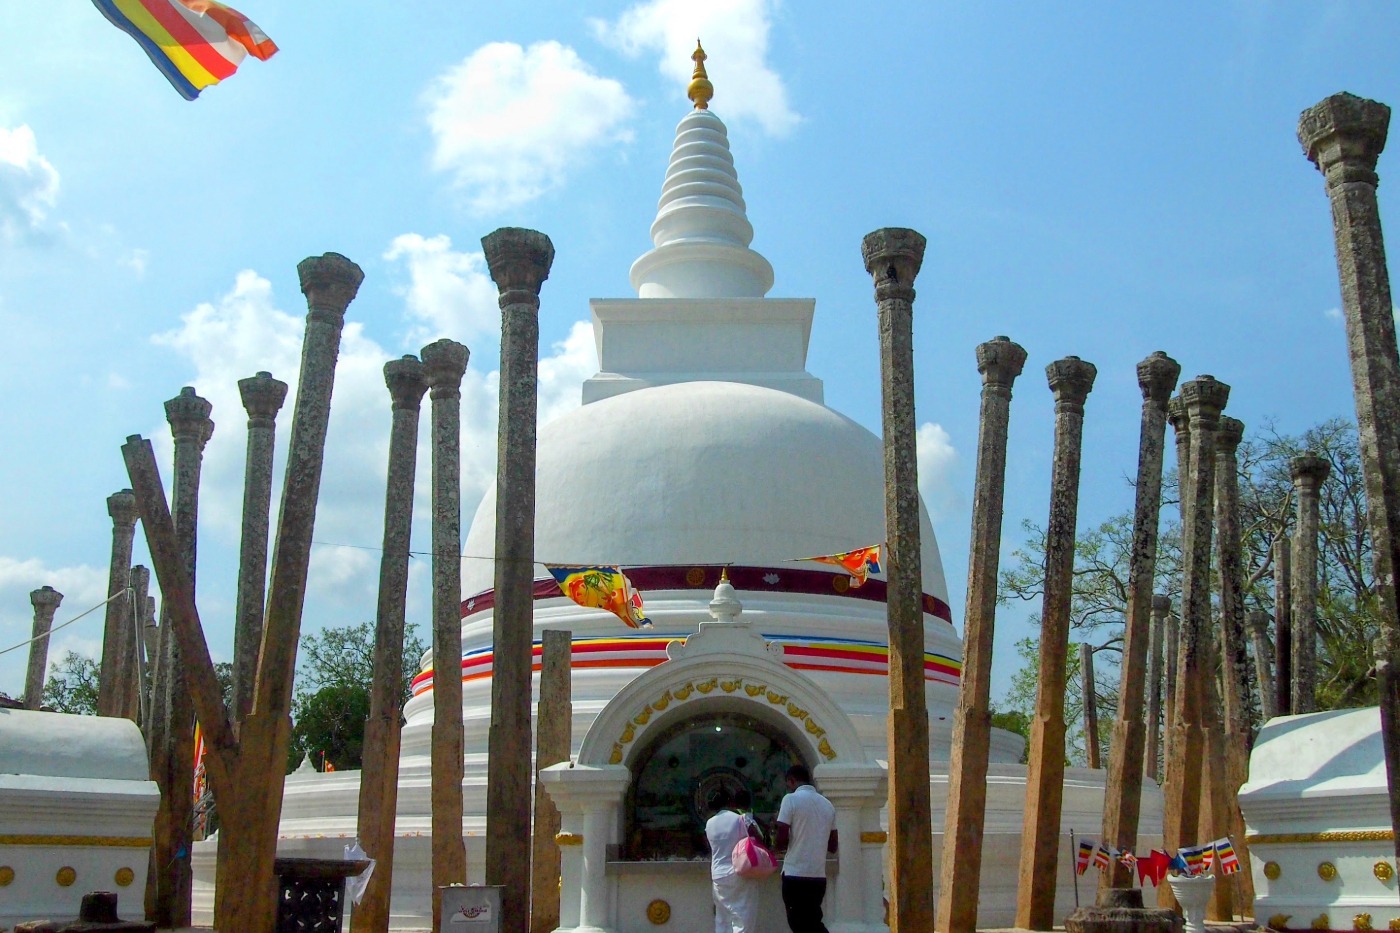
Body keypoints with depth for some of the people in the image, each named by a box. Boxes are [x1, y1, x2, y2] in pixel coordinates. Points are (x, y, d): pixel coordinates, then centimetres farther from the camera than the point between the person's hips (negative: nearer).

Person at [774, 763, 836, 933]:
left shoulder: (791, 799, -7)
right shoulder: (827, 804, 11)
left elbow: (781, 840, -12)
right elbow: (832, 846, 15)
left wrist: (777, 843, 9)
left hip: (795, 875, -5)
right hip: (819, 876, 5)